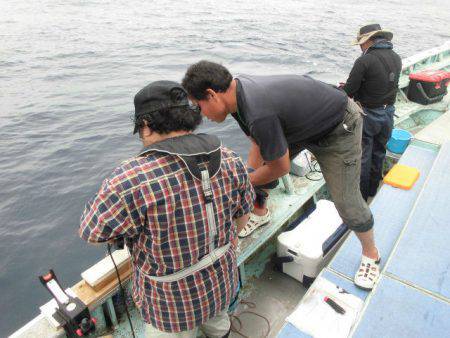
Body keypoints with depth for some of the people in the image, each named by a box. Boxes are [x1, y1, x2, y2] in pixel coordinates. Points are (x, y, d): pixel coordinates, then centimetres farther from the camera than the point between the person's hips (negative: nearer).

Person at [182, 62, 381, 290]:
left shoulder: (259, 114, -40)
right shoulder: (238, 90, -12)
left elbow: (280, 168, -24)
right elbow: (258, 145, -2)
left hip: (339, 129, -8)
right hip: (304, 120, 8)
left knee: (346, 202, -2)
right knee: (261, 166, 8)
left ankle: (371, 254, 26)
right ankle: (260, 214, 36)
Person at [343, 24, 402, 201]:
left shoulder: (364, 61, -21)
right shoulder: (396, 58, 1)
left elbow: (348, 91, -20)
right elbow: (384, 85, 10)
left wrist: (345, 88, 4)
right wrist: (353, 86, 13)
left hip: (368, 115, -7)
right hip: (388, 113, 7)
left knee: (363, 158, 7)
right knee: (379, 154, 21)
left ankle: (361, 197, 20)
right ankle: (373, 190, 38)